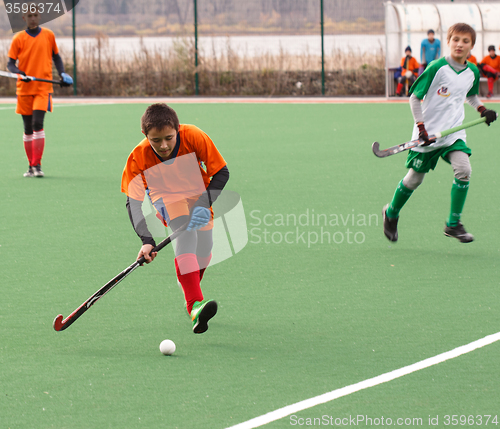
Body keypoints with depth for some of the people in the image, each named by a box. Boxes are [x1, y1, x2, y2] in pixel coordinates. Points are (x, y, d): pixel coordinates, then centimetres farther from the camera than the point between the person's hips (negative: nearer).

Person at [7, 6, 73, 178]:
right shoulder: (18, 38, 1)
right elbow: (10, 63, 2)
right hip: (24, 89, 1)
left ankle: (37, 165, -16)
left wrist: (62, 73, 3)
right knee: (28, 128, 6)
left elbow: (56, 56, 18)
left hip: (43, 88, -1)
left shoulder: (49, 35, 4)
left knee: (38, 124, -16)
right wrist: (20, 72, -18)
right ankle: (31, 166, 17)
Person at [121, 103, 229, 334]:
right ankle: (195, 306, -41)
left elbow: (221, 173, -18)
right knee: (186, 235, -30)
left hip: (198, 192, 3)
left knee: (204, 251, -2)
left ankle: (189, 288, 35)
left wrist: (204, 204, -31)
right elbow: (133, 203, -26)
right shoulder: (138, 158, -29)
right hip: (165, 193, -2)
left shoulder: (194, 137, -30)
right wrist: (147, 241, -39)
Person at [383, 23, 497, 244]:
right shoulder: (437, 68, -14)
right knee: (415, 178, 5)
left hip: (454, 132, 4)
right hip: (428, 133, -4)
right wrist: (421, 127, -17)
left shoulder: (472, 72, 3)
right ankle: (391, 213, 33)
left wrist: (482, 109, 5)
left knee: (463, 169, -19)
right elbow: (414, 97, -10)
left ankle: (453, 224, -8)